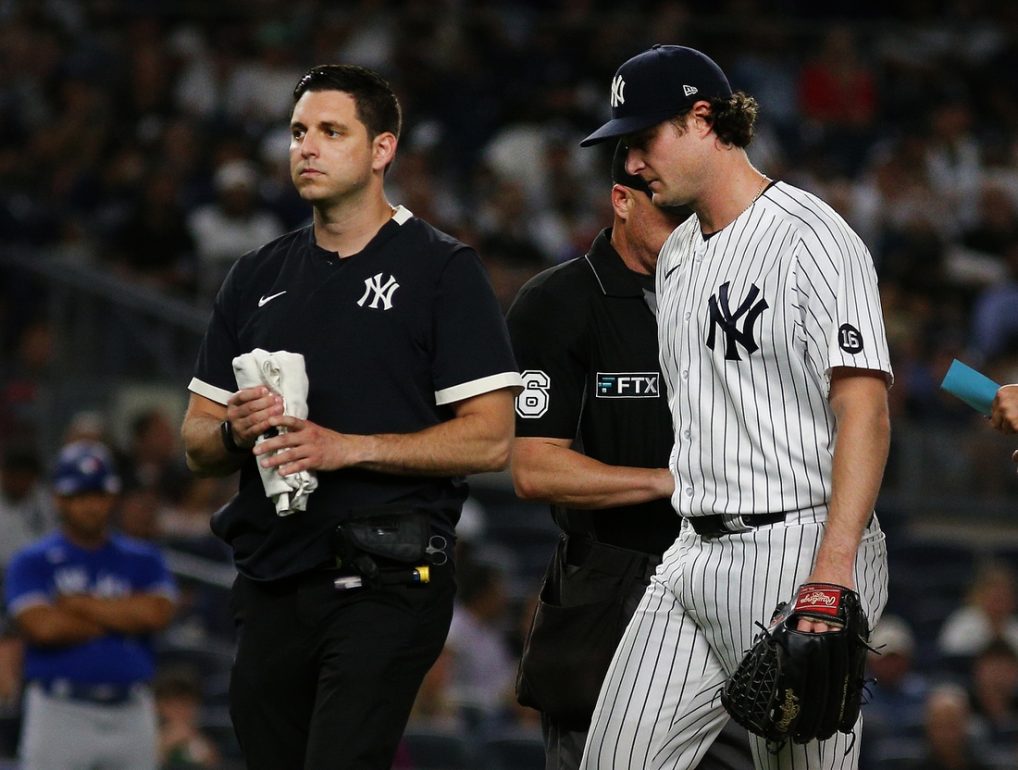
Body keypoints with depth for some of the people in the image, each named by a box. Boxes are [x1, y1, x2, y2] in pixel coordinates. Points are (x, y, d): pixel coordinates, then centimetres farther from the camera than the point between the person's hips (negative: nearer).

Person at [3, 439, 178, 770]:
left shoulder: (143, 560, 12)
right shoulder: (32, 563, 4)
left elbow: (157, 614, -7)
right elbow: (42, 627, -13)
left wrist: (78, 604, -5)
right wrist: (122, 618, -4)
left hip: (132, 715, 3)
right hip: (59, 714, -3)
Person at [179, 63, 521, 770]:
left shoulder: (443, 269, 0)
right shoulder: (259, 276, 17)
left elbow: (491, 439, -7)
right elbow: (197, 442, 18)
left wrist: (348, 447, -16)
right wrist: (237, 430, -6)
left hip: (386, 586, -6)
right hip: (272, 589, 6)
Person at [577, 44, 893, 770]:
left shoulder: (813, 238, -10)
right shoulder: (678, 254, 18)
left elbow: (865, 408, -18)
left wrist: (832, 572, -26)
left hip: (796, 548, -8)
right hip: (693, 557, 8)